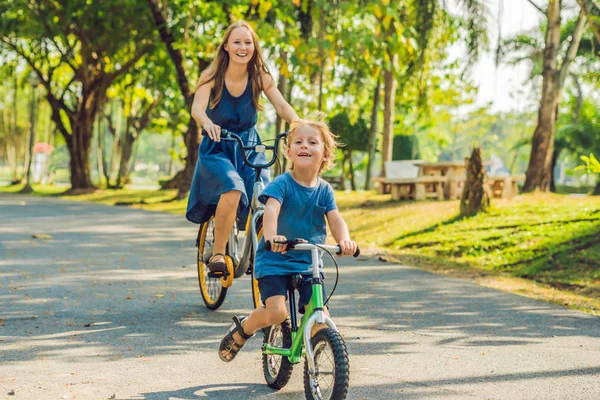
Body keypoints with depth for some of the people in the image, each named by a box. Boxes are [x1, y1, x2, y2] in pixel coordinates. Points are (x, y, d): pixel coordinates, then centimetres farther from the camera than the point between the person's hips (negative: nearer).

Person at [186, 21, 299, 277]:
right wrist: (207, 123, -52)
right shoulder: (212, 77, -12)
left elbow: (281, 106, -18)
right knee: (233, 190, -32)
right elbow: (197, 107, -28)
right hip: (217, 149, -3)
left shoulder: (260, 77, -5)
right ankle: (217, 254, -17)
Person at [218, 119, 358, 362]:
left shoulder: (324, 190, 3)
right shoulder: (282, 184, -11)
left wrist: (344, 240, -31)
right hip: (275, 260, -4)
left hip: (309, 264, 4)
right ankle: (241, 330, 11)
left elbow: (335, 219, -8)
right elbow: (271, 210, -28)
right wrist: (271, 236, -50)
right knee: (276, 313, -21)